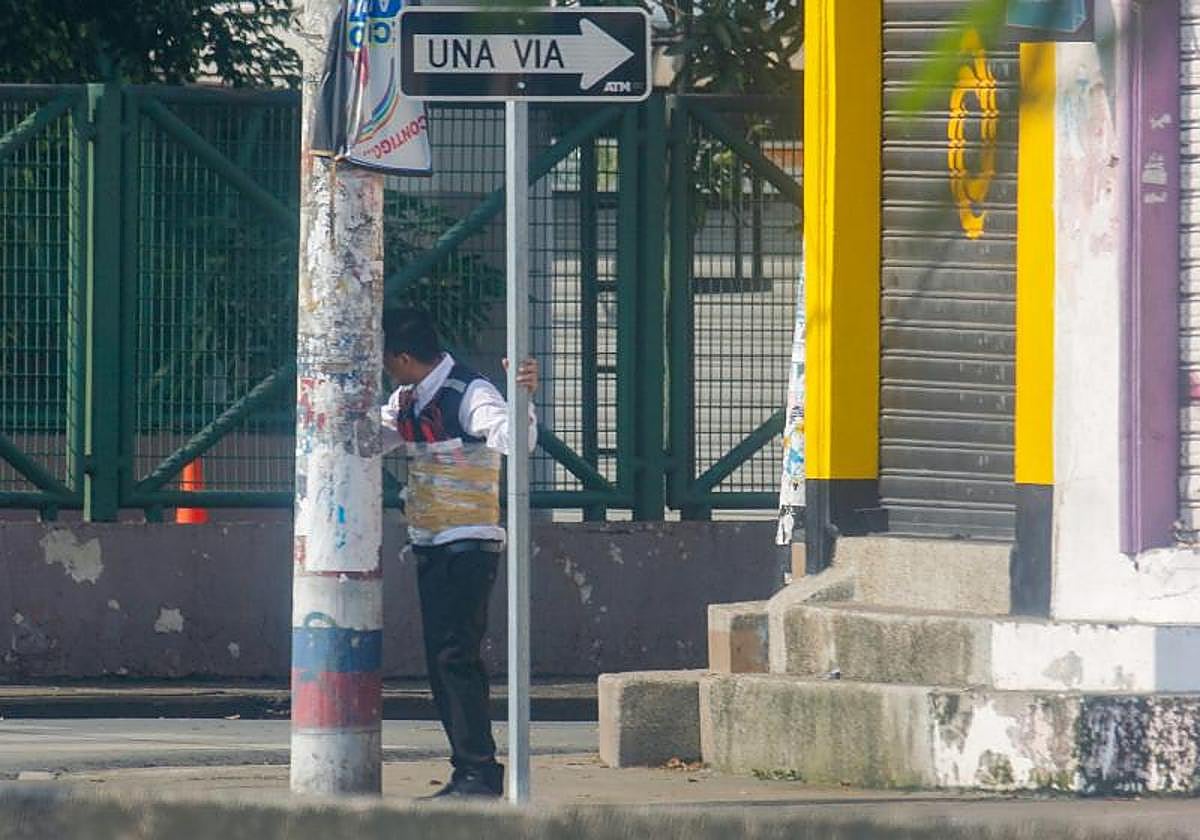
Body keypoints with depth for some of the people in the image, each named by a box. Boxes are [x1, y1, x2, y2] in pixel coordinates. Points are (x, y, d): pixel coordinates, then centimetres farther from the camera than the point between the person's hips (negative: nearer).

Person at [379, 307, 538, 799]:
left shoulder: (470, 395, -15)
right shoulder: (409, 399, 12)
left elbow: (513, 439, -29)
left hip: (469, 546, -9)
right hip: (430, 546, 9)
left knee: (455, 656, -16)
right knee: (440, 661, 8)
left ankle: (481, 769, -16)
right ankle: (469, 773, 11)